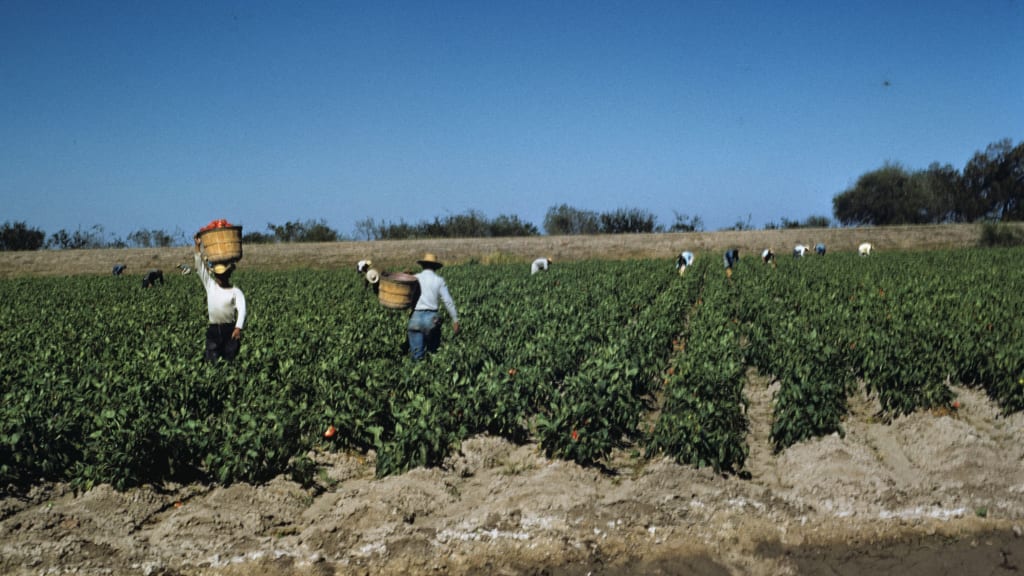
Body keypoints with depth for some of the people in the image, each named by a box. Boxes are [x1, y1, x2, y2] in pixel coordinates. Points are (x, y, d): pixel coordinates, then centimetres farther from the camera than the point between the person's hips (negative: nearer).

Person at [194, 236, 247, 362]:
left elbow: (241, 310, -16)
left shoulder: (236, 292, -2)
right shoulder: (210, 285, 9)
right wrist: (197, 247, -2)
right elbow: (200, 268, 6)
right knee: (212, 361, -2)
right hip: (213, 329, 2)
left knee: (229, 360, 3)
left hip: (230, 329, -2)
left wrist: (238, 328, -32)